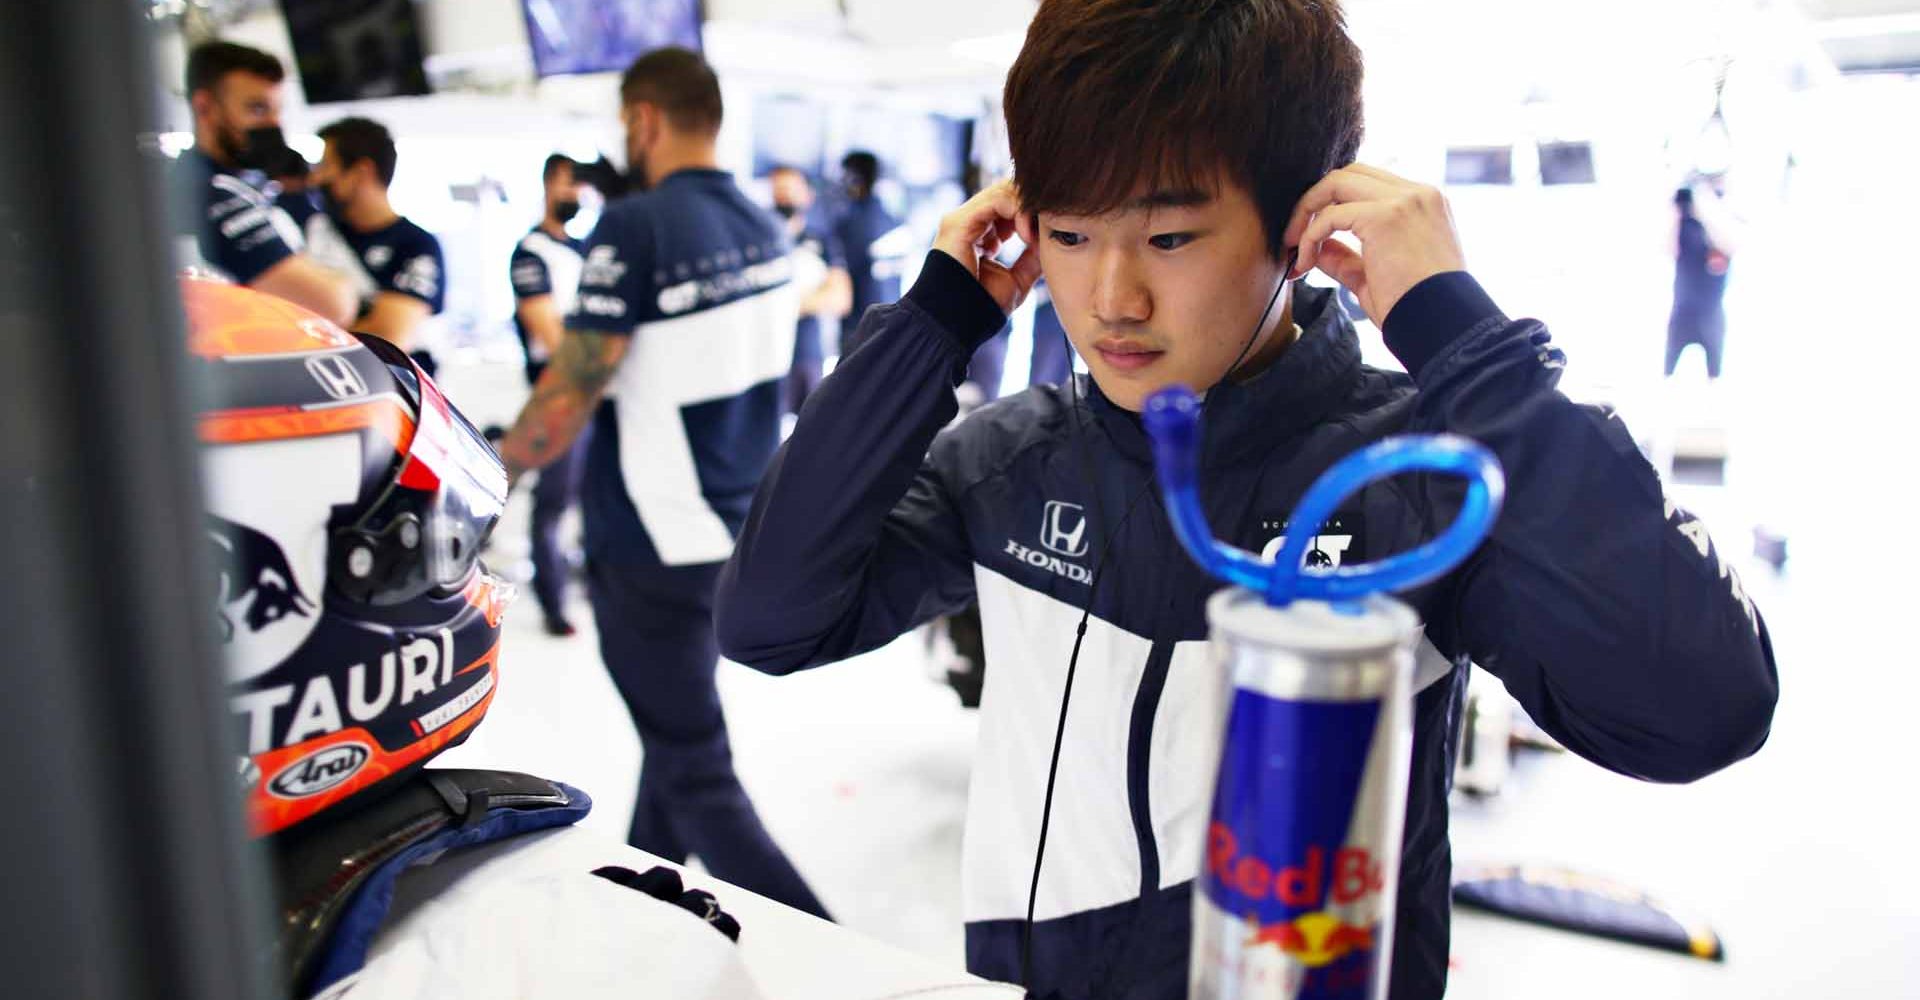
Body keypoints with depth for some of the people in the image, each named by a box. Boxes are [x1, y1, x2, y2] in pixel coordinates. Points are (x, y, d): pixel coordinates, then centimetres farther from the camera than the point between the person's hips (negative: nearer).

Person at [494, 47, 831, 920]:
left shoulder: (636, 227, -19)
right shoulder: (765, 228, 5)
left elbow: (570, 394, -19)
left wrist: (502, 463, -2)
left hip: (653, 542, -8)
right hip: (738, 527, 8)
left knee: (696, 773, 0)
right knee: (677, 724, 24)